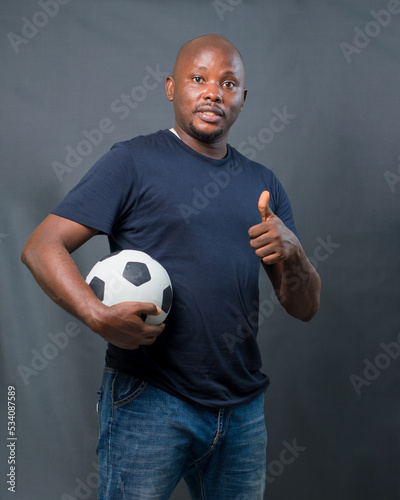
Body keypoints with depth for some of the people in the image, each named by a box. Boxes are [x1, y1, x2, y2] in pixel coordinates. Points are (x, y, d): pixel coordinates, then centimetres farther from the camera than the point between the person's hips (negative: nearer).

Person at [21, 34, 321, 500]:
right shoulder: (133, 161, -4)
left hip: (243, 407, 5)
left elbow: (305, 307, 9)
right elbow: (41, 247, -11)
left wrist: (291, 253, -12)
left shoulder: (263, 185, 10)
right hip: (149, 402, -5)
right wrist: (98, 315, -27)